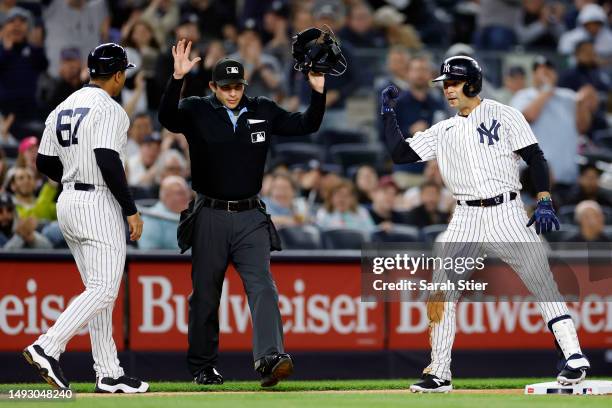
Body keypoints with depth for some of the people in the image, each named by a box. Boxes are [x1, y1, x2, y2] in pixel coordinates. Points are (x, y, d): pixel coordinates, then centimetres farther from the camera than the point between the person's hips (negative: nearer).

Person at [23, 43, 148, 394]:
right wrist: (131, 210, -17)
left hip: (68, 203, 9)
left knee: (99, 291, 10)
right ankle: (48, 347, -22)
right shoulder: (109, 109, -12)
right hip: (99, 204, -9)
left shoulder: (64, 108, 14)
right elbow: (108, 161, -22)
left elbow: (45, 162, 15)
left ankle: (109, 374, 9)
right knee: (104, 289, -10)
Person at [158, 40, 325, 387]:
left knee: (262, 286, -15)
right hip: (210, 217, -1)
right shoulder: (196, 111, -4)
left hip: (251, 218, 1)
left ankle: (270, 359, -28)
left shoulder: (262, 111, 5)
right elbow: (167, 118, -23)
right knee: (205, 295, 7)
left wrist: (318, 92, -10)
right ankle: (203, 366, 20)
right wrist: (177, 79, -38)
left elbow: (306, 125, 7)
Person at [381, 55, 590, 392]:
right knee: (441, 293, -2)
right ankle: (439, 375, 4)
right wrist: (388, 111, 10)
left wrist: (544, 201, -15)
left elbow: (535, 157, -4)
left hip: (507, 214, -4)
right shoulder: (442, 132, 15)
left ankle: (575, 357, -8)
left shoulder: (503, 116, 2)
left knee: (543, 282, -9)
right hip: (465, 220, 4)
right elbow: (399, 153, 14)